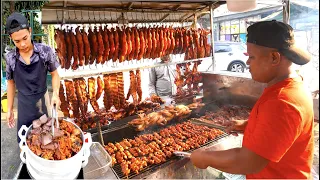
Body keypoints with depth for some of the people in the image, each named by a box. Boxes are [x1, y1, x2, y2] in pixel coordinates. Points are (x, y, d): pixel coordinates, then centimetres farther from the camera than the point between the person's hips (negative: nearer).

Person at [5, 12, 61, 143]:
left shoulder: (46, 51, -14)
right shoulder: (10, 58, -8)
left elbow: (54, 74, -3)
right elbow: (11, 83, 5)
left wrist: (55, 94, -19)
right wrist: (9, 109, 8)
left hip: (43, 102, -1)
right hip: (24, 105, 2)